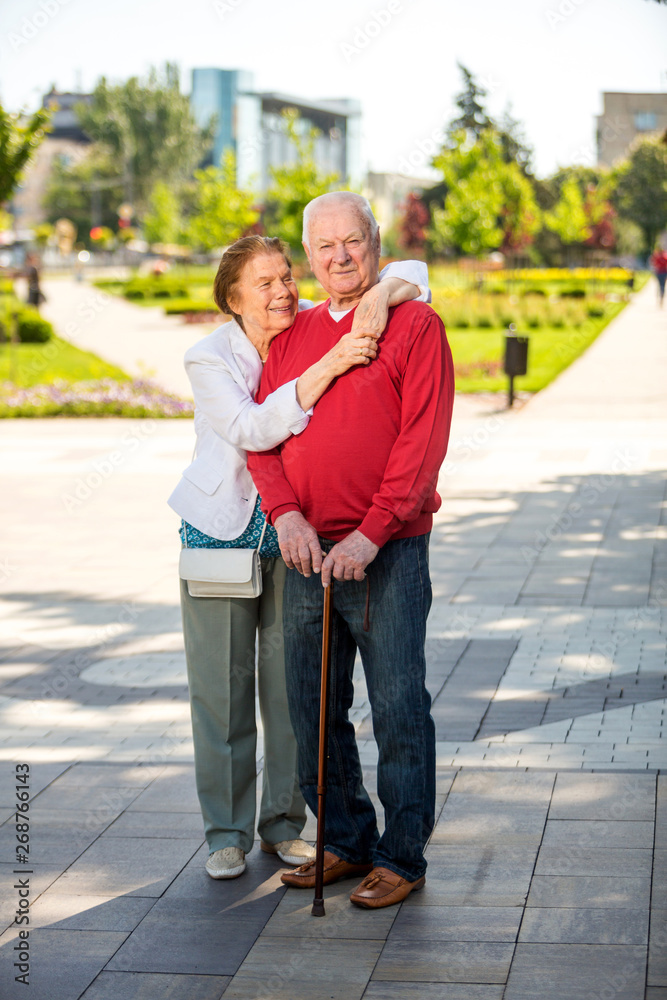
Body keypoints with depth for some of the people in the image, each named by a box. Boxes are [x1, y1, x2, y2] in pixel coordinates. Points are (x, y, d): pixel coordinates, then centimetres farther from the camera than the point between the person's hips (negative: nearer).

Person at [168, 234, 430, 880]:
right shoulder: (209, 358, -12)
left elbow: (410, 273, -3)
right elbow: (251, 429, -29)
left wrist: (381, 295, -26)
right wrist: (327, 367, -35)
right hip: (222, 530, -2)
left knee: (293, 681, 6)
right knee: (221, 685, 4)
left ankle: (283, 822, 22)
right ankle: (227, 830, 18)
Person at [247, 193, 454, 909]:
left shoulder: (415, 325, -3)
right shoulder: (291, 336, 13)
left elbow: (423, 441, -11)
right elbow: (262, 434, 7)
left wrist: (371, 534, -18)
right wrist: (285, 514, -11)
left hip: (388, 552, -5)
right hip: (306, 553, 6)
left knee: (399, 709, -1)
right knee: (313, 709, 12)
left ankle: (402, 856, 11)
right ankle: (346, 841, 26)